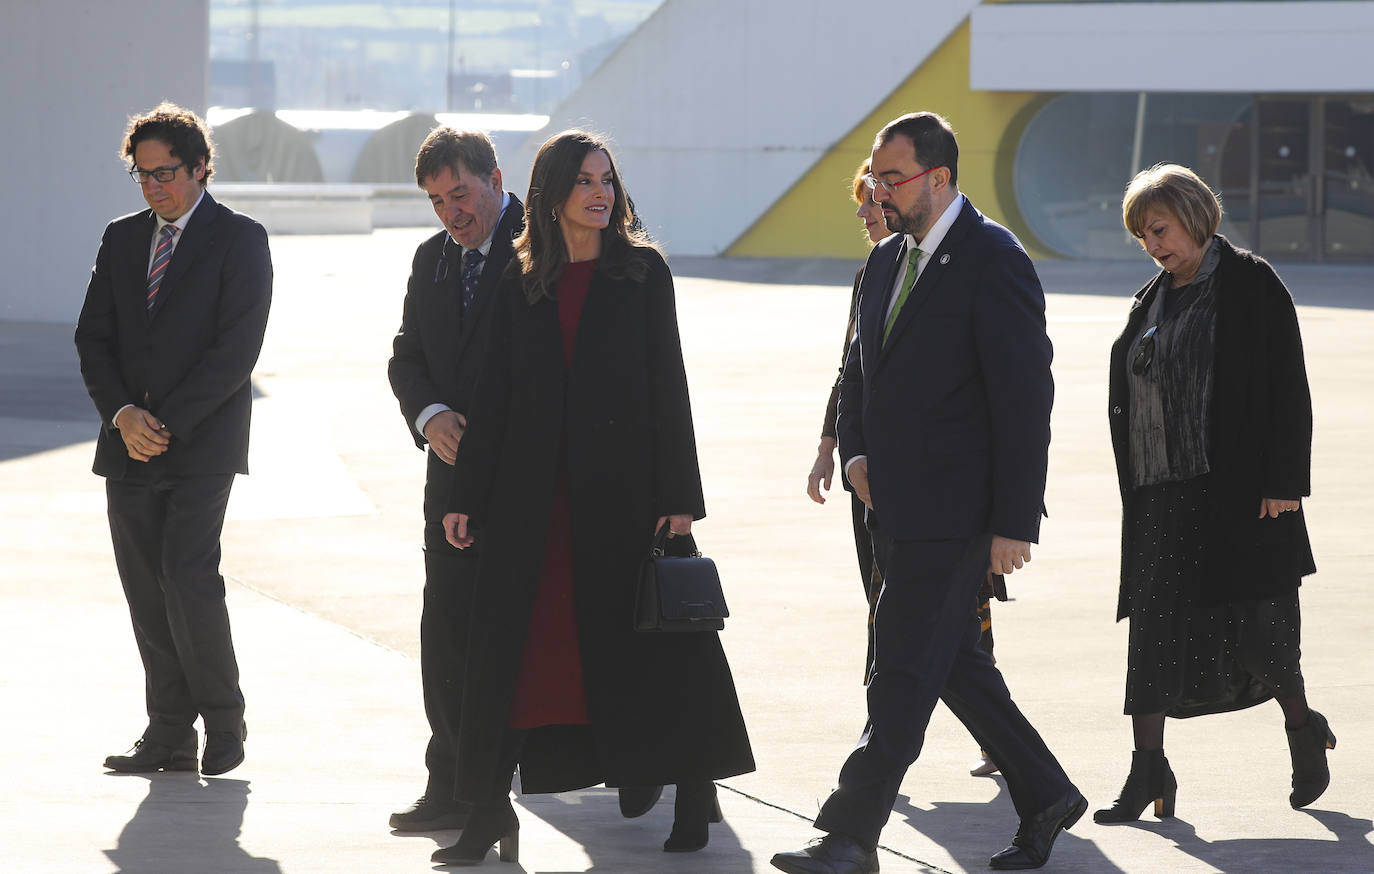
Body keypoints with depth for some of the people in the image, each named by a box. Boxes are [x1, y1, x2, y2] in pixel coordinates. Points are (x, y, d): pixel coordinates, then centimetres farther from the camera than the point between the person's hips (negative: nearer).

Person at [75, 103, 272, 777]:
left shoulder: (240, 241, -3)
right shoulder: (121, 240, 14)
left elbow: (235, 350, -10)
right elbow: (94, 338, 10)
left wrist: (166, 424, -14)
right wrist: (123, 414, -8)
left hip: (201, 444, -5)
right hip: (130, 448, 5)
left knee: (189, 581, -13)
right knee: (146, 592, 4)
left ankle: (224, 722, 3)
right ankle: (170, 735, 10)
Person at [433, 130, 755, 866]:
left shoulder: (643, 272, 1)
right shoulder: (520, 282, 7)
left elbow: (666, 385, -2)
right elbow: (494, 393, 8)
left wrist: (678, 496, -8)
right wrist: (466, 496, 4)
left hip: (621, 484, -2)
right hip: (530, 489, 2)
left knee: (649, 636, 2)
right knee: (511, 641, 0)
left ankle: (693, 786, 15)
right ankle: (489, 810, 3)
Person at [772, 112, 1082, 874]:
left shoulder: (994, 261, -14)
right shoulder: (887, 260, 13)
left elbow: (1025, 398, -16)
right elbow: (860, 372, 26)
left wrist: (1015, 523, -19)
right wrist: (854, 452, 7)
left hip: (954, 510, -9)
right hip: (903, 505, 9)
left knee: (905, 667, -8)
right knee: (950, 659, 14)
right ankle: (1044, 796, 26)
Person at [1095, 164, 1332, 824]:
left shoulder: (1253, 286, -4)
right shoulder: (1150, 302, 14)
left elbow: (1288, 389, -8)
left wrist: (1284, 482, -14)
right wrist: (1134, 486, 12)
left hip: (1238, 489, -6)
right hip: (1160, 496, 6)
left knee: (1249, 622, -3)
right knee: (1153, 627, 0)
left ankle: (1304, 730, 21)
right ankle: (1148, 767, 2)